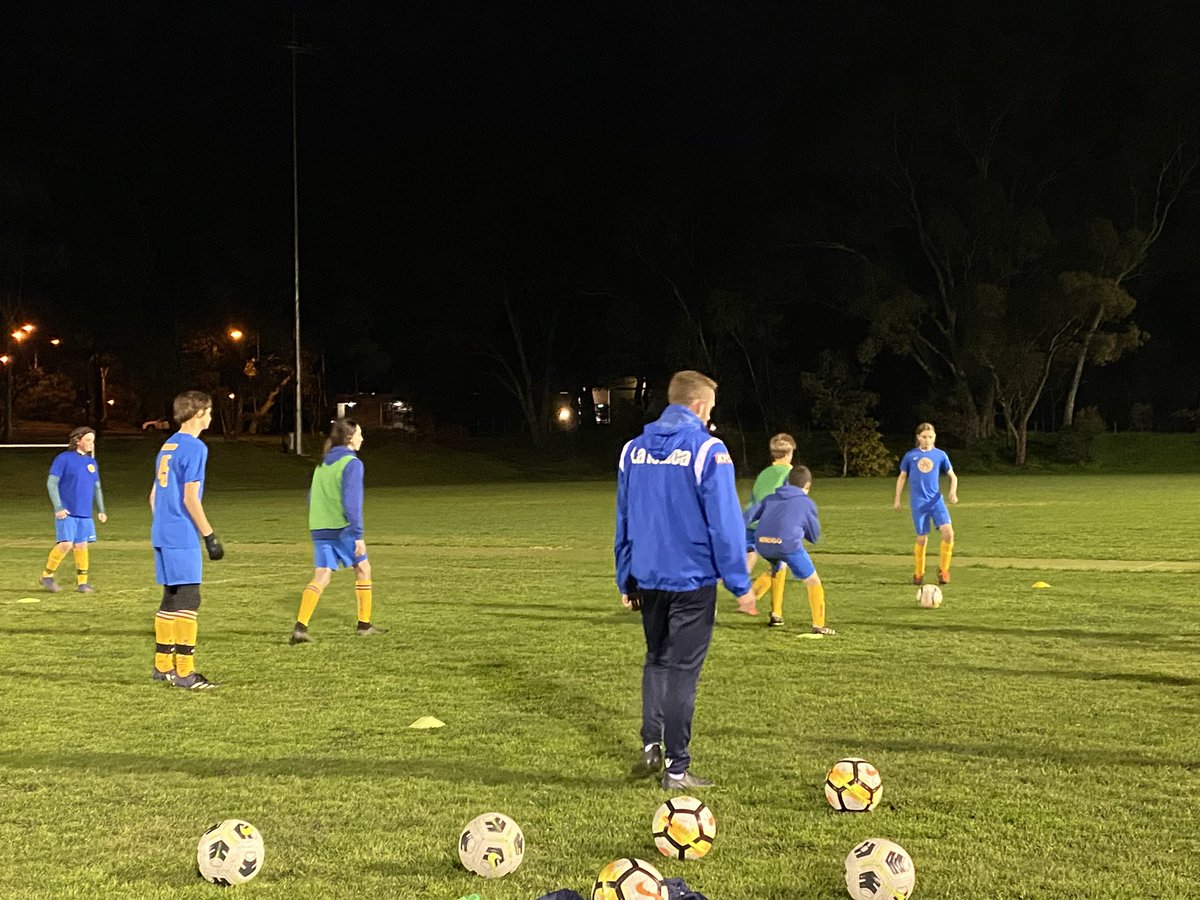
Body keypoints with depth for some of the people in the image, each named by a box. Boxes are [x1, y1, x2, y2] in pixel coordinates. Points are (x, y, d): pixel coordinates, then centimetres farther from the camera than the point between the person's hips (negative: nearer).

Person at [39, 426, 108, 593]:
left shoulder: (92, 462, 13)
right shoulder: (64, 459, -5)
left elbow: (97, 487, 21)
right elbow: (51, 483, -7)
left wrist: (101, 510, 14)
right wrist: (58, 508, -14)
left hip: (85, 514, 5)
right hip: (66, 513, -5)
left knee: (82, 546, 5)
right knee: (66, 544, -12)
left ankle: (82, 582, 12)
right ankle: (47, 576, 5)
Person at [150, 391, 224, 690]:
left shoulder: (167, 446, 16)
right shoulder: (194, 448, -11)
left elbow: (154, 495, 19)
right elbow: (190, 499, -16)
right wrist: (210, 537, -12)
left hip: (163, 535, 9)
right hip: (183, 538, -9)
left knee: (171, 598, 14)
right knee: (188, 600, -7)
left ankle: (163, 665, 19)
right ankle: (184, 672, -7)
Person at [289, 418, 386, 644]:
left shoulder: (323, 464, 14)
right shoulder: (352, 463, -9)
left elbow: (312, 497, 18)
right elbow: (352, 501, -17)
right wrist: (358, 535, -16)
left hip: (319, 529, 6)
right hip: (342, 528, -6)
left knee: (321, 577, 2)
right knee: (363, 569, 13)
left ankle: (300, 626, -15)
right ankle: (364, 624, 20)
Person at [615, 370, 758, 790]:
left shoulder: (634, 449, 6)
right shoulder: (707, 449, -12)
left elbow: (623, 520, 11)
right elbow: (725, 522, -13)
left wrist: (626, 580, 19)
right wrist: (740, 584, -7)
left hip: (647, 578, 5)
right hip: (692, 579, -5)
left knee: (656, 659, 22)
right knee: (683, 669, 4)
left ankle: (651, 744, 10)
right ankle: (677, 769, 9)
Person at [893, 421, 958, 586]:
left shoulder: (940, 455, 5)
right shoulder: (910, 456, 3)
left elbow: (952, 475, 11)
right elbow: (902, 477, 14)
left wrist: (953, 491, -8)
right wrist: (897, 499, 12)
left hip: (936, 500, 1)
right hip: (918, 503, -1)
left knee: (948, 532, -17)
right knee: (922, 538, -1)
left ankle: (943, 570, 0)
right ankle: (918, 574, 18)